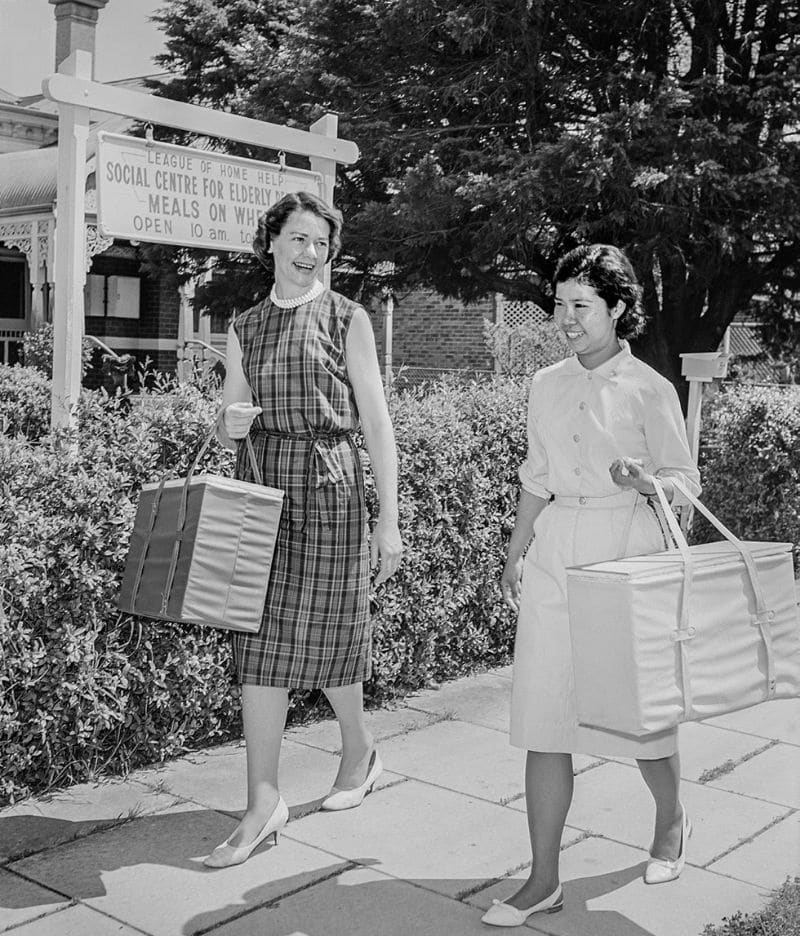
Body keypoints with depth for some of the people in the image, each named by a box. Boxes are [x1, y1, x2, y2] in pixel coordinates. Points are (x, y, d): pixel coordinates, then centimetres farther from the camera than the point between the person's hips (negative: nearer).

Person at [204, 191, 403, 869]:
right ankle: (264, 804, 9)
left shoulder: (347, 319, 2)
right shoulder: (244, 329, 12)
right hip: (260, 486, 4)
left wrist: (389, 523, -7)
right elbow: (228, 427, 16)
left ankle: (359, 750, 33)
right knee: (261, 647, 1)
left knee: (324, 638, 5)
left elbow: (376, 423, -2)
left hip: (328, 487, -3)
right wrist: (230, 424, -10)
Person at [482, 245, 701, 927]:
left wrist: (644, 480, -24)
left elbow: (686, 481, -2)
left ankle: (671, 821, 40)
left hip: (627, 551, -4)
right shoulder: (548, 385, 9)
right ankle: (544, 881, 10)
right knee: (543, 719, 1)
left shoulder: (649, 389, -5)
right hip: (555, 555, 4)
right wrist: (516, 556, 16)